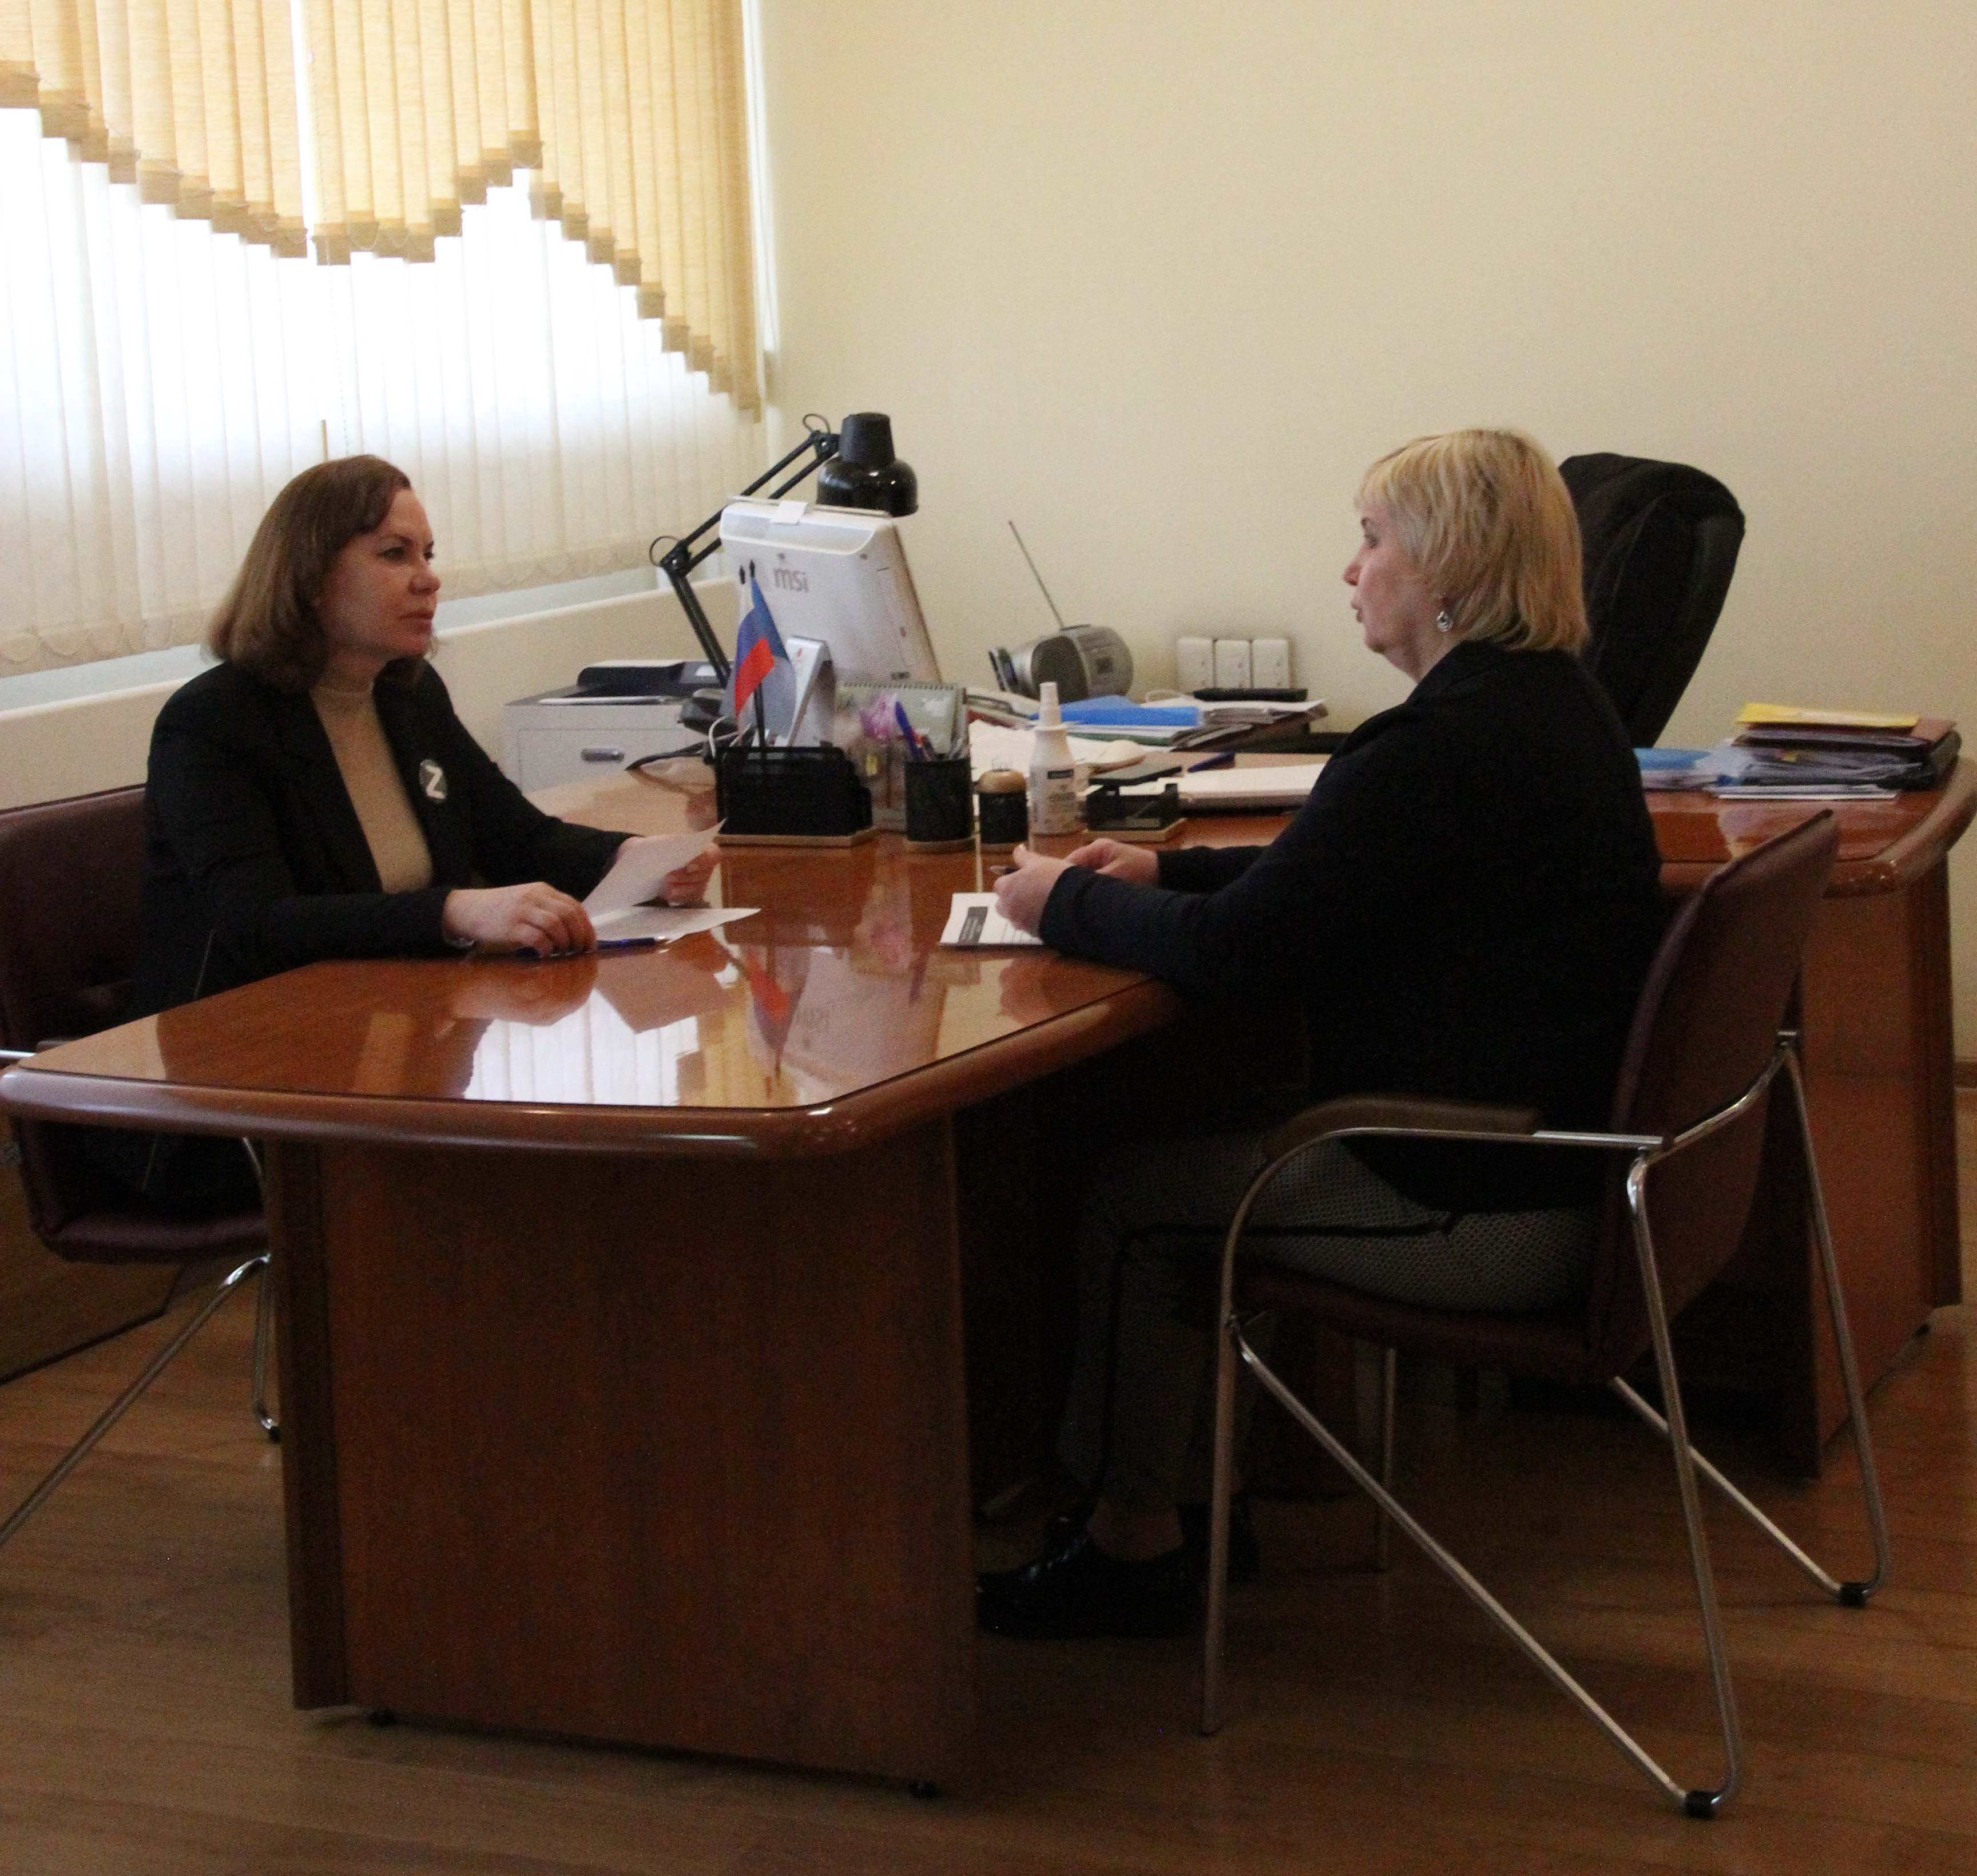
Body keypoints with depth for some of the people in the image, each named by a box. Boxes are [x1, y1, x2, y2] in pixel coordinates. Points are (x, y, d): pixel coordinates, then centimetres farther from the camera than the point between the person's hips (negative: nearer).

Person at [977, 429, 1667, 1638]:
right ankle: (1192, 1497, 26)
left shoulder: (1441, 747, -23)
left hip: (1483, 1213, -10)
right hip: (1566, 1160, 10)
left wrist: (1066, 903, -7)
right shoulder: (1553, 702, 10)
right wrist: (1166, 871, 15)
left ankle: (1135, 1540, 15)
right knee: (1197, 1150, 19)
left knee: (1133, 1200, 2)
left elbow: (1237, 952, -23)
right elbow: (1325, 878, 22)